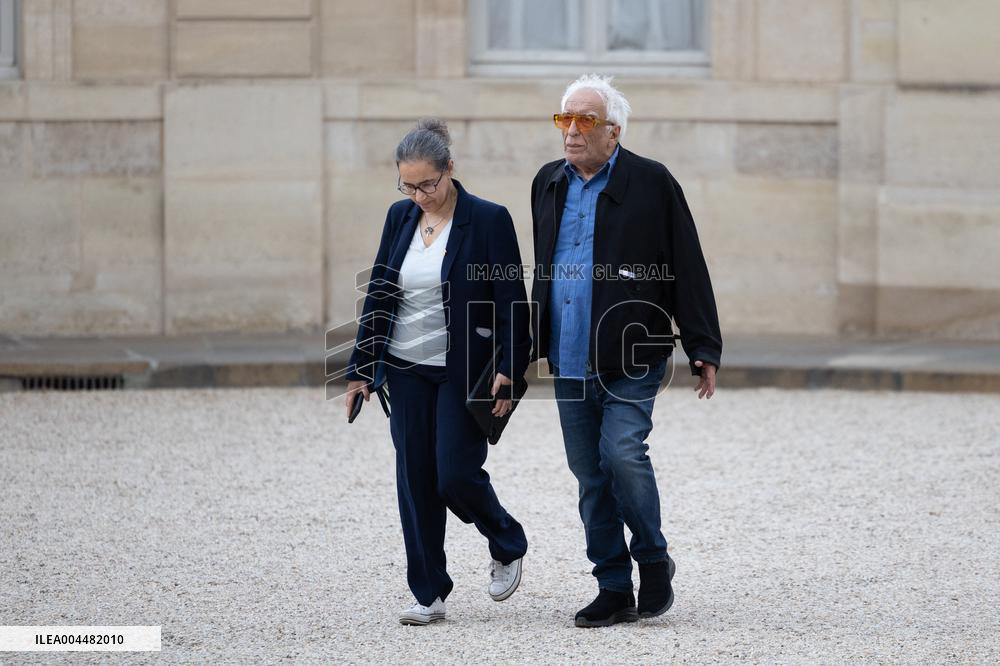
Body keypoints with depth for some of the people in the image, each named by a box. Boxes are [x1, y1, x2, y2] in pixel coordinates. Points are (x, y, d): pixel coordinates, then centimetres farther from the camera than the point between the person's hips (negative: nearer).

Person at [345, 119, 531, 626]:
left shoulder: (488, 220, -9)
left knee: (455, 475, -9)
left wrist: (508, 371, -17)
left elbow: (512, 303, -10)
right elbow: (378, 294, 10)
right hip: (407, 370, 5)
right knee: (415, 481, 3)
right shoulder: (400, 217, 5)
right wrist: (362, 367, 7)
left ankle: (508, 546, 20)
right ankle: (429, 594, 9)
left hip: (463, 372, -5)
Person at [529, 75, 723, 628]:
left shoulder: (651, 183, -4)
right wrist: (533, 344, 23)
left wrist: (704, 349, -6)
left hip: (631, 360, -5)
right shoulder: (548, 184, 12)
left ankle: (653, 560, 2)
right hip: (569, 364, 5)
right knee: (591, 478, 7)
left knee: (622, 452, -20)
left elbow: (688, 270, -4)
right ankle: (614, 590, 15)